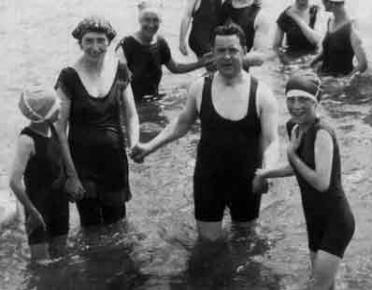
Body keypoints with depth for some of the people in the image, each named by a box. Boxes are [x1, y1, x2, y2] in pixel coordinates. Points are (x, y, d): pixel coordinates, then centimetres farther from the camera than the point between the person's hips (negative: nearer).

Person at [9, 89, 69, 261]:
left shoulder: (51, 128, -2)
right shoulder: (27, 139, -24)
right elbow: (14, 182, -27)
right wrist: (32, 212, -21)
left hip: (59, 199, 7)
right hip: (38, 202, -7)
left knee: (59, 256, 16)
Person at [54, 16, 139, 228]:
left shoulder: (120, 71, -2)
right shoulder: (69, 77, -13)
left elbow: (131, 115, 7)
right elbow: (59, 130, -11)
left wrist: (134, 145, -11)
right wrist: (70, 174, -13)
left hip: (115, 160, 3)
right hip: (82, 162, -3)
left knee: (116, 222, 16)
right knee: (90, 225, 10)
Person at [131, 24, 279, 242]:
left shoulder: (261, 94, -14)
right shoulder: (200, 89, -8)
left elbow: (271, 141, -17)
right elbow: (182, 123, 8)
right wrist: (150, 146, -3)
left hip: (247, 179, 0)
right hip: (209, 176, 1)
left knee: (245, 228, 21)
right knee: (209, 237, 8)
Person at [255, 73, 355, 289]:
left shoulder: (322, 133, -23)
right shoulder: (295, 127, 1)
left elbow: (322, 183, -29)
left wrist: (292, 153, -20)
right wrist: (268, 173, 12)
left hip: (336, 222, -8)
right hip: (315, 218, 8)